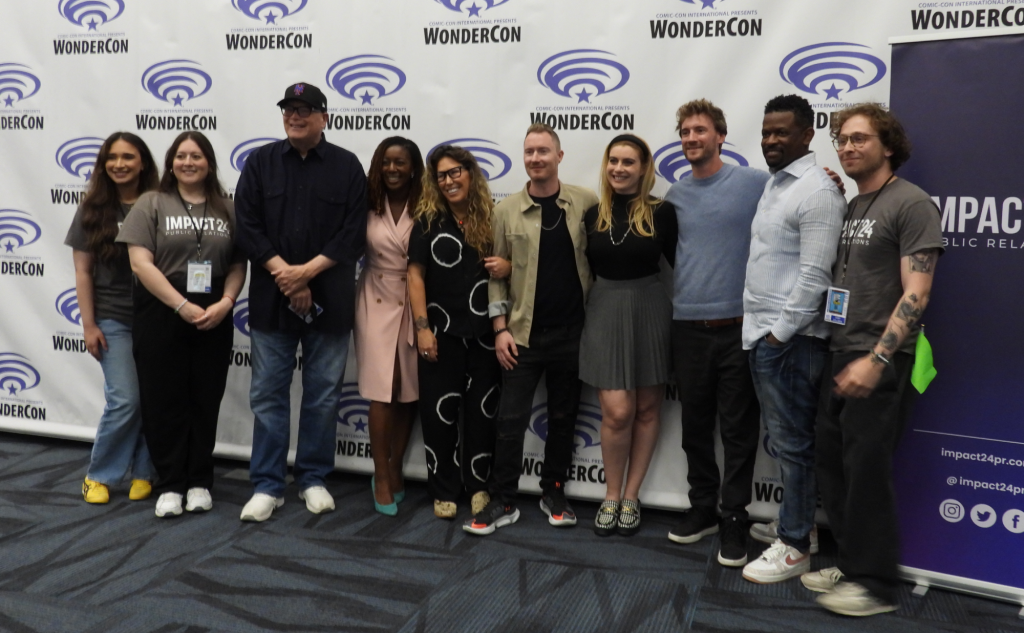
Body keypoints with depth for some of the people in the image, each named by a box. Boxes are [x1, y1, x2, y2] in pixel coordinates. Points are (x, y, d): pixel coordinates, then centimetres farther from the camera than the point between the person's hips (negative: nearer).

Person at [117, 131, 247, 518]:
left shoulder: (226, 209, 8)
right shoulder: (151, 203, 2)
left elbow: (238, 265, 6)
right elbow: (141, 263, -8)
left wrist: (225, 303, -12)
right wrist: (182, 306, -15)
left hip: (214, 319, 2)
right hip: (161, 315, -2)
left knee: (205, 401, 8)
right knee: (164, 401, 3)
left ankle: (199, 482, 19)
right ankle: (170, 484, 15)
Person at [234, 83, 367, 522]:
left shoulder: (347, 166, 3)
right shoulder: (260, 162, 6)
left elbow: (353, 233, -4)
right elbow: (247, 227, -1)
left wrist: (306, 272, -14)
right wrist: (285, 276, -12)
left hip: (329, 301, -1)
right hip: (271, 299, 1)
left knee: (323, 395, 7)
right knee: (268, 394, 5)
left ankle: (313, 479, 22)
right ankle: (267, 485, 16)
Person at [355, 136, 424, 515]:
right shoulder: (367, 206, 0)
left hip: (416, 305, 1)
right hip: (377, 303, -1)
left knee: (409, 392, 7)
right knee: (382, 392, -3)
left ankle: (395, 469, 25)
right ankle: (382, 478, 9)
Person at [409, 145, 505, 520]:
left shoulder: (492, 219, 3)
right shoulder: (428, 220, -1)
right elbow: (416, 275, -3)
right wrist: (422, 327, -9)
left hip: (485, 331, 1)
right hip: (442, 330, -1)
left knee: (482, 410, 9)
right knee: (440, 411, 5)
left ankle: (478, 484, 25)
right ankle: (444, 491, 18)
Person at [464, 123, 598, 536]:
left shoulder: (587, 203, 0)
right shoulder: (506, 211, 0)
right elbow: (496, 273, 1)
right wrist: (500, 328, -4)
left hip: (571, 332, 1)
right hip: (523, 334, 0)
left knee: (563, 418, 12)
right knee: (511, 419, 3)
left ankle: (553, 493, 28)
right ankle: (503, 502, 14)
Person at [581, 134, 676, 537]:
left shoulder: (661, 213, -4)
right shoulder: (593, 214, 4)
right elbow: (587, 269, 9)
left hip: (650, 311, 0)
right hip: (604, 312, 1)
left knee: (647, 409, 8)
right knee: (617, 412, -6)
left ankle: (631, 497, 23)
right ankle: (611, 496, 15)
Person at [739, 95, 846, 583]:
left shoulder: (817, 192, -14)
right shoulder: (773, 184, 15)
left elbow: (815, 276, -19)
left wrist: (781, 332, -17)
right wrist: (758, 323, 14)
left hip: (789, 337, -9)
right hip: (761, 331, 9)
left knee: (792, 442, 0)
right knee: (785, 437, 17)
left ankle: (795, 547, 11)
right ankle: (796, 521, 31)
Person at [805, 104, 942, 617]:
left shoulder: (911, 204, -9)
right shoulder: (847, 207, 15)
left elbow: (915, 294, -15)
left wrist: (877, 359, -20)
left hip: (879, 362, -8)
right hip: (839, 355, 8)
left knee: (866, 469, -2)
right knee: (831, 460, 12)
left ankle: (875, 584, 13)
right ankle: (852, 563, 27)